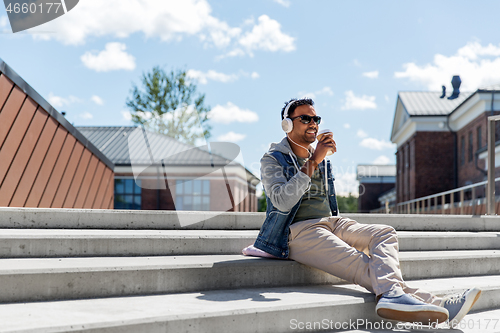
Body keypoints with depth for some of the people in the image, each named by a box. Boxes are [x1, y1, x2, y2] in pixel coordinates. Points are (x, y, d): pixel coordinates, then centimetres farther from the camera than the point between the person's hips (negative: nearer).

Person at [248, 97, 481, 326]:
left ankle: (390, 293, -46)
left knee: (385, 233, -19)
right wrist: (312, 162, -18)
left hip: (331, 223, 7)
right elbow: (283, 202, -17)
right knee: (361, 264, -29)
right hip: (298, 231, -7)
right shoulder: (273, 160, 1)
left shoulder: (322, 161, 22)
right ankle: (435, 304, -47)